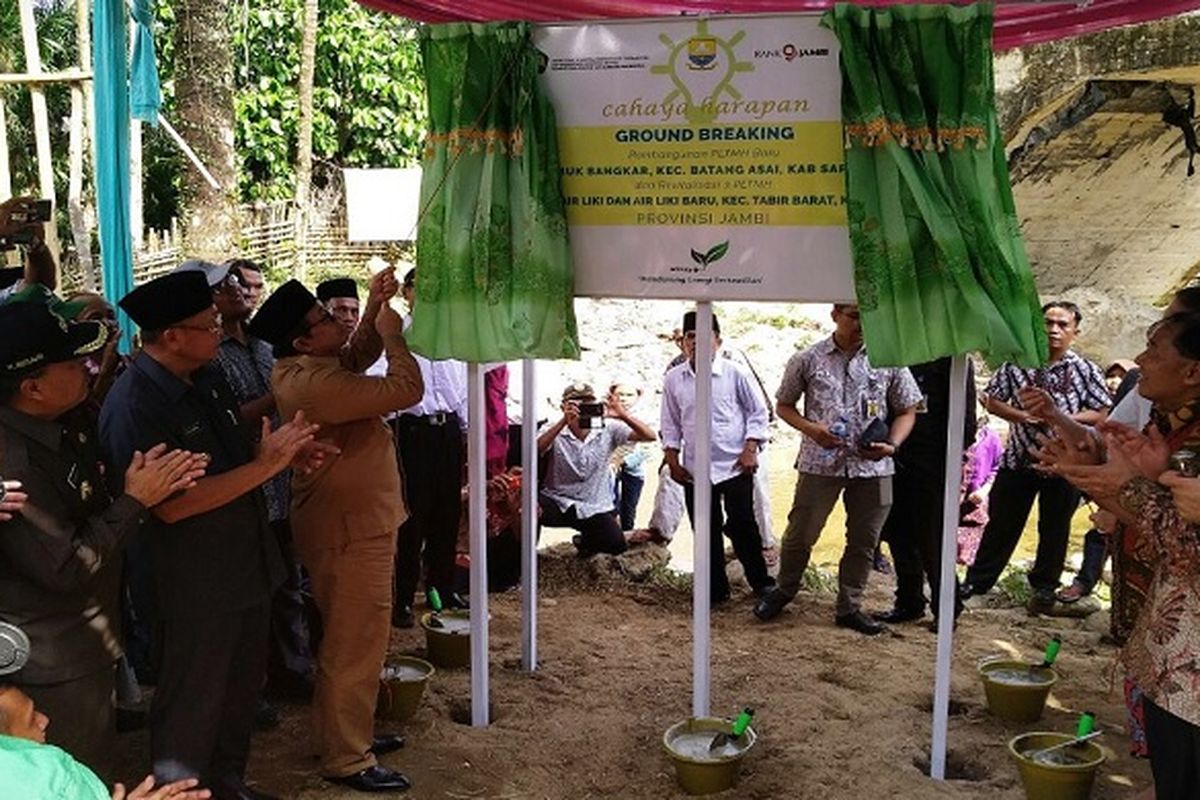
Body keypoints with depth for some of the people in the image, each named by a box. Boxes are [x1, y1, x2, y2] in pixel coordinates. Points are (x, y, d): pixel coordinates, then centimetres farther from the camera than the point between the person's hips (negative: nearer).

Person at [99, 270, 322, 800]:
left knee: (242, 691, 23)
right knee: (191, 708, 9)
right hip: (195, 589, -9)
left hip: (247, 568, 9)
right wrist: (264, 466, -26)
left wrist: (285, 454, -4)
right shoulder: (133, 407, -23)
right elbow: (171, 505, -27)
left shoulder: (208, 377, 4)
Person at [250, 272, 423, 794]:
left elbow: (357, 356, 19)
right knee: (356, 644, -1)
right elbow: (405, 390, -26)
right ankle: (346, 760, 11)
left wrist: (374, 310, 5)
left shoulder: (303, 371, 5)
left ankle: (349, 734, 36)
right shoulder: (316, 383, -26)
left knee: (350, 638, 22)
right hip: (351, 531, -11)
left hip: (348, 524, 11)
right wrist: (392, 335, -11)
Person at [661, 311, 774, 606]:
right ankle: (715, 589, 19)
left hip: (736, 466, -3)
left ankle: (760, 582, 15)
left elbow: (758, 411, 2)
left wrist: (751, 449, -7)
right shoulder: (673, 379, 4)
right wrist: (673, 461, 7)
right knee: (705, 531, 7)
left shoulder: (735, 374, -4)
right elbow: (670, 423, 12)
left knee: (742, 525, -3)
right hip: (695, 470, 3)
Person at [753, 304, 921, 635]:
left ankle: (849, 608, 25)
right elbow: (783, 405, 9)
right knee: (801, 533, 5)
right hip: (820, 461, -1)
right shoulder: (807, 360, 0)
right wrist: (810, 428, -11)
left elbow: (907, 411, 8)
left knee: (864, 539, 9)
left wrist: (892, 444, -10)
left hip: (873, 465, 2)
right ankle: (784, 590, 30)